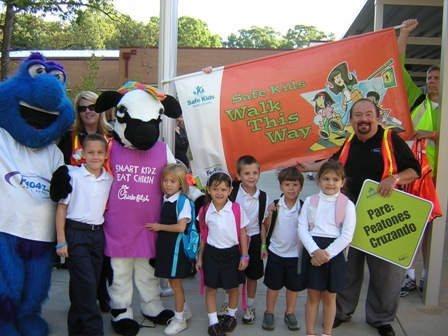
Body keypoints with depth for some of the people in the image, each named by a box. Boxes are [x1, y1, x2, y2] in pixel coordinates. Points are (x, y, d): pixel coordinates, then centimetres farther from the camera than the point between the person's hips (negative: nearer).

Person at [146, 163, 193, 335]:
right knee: (173, 282, 17)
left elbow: (181, 227, -22)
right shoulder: (163, 200, 6)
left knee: (175, 282, 4)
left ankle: (179, 319, 21)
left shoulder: (183, 202, -16)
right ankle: (184, 310, 37)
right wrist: (156, 227, -4)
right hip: (164, 245, 7)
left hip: (176, 246, -7)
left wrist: (159, 227, -15)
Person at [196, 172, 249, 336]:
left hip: (231, 253, -1)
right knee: (211, 289, 10)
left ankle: (231, 316, 40)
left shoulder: (236, 209, -11)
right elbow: (203, 236, 4)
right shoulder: (205, 211, -5)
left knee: (233, 287, 15)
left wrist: (244, 256, -4)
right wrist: (199, 257, 7)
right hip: (211, 253, 1)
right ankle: (213, 322, 27)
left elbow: (242, 233, -3)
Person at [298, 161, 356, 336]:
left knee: (329, 297, 12)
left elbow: (347, 236, -9)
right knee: (312, 295, 11)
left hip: (334, 253, -1)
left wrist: (327, 253, -13)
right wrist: (315, 251, -16)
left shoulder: (347, 205, -4)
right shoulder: (310, 201, 1)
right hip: (312, 251, 1)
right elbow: (302, 228, -4)